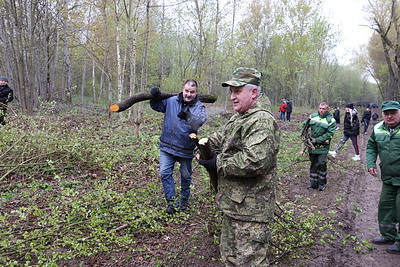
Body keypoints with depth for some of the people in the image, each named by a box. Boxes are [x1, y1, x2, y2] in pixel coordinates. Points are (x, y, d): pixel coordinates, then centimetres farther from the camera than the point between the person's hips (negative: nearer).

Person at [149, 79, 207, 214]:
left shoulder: (199, 107, -6)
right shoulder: (171, 101, 1)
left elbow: (199, 121, -25)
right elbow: (156, 106, 10)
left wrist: (188, 116, -45)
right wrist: (155, 96, -11)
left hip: (186, 149, -1)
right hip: (167, 146, 2)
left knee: (186, 176, 12)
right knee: (165, 173, -5)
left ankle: (184, 201, 34)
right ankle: (172, 202, 8)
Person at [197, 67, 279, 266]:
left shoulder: (262, 120, -19)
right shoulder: (237, 119, 12)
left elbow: (254, 162, -32)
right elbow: (216, 141, 18)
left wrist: (218, 164, -20)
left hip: (250, 211, -10)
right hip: (232, 205, 10)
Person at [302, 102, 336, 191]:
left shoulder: (331, 120, -7)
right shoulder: (312, 116, 6)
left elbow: (329, 134, -13)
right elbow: (304, 125, 18)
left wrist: (317, 140, -18)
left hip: (323, 146, -4)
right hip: (312, 145, 4)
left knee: (321, 164, -6)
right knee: (313, 164, 11)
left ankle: (322, 184, 12)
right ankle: (313, 183, 22)